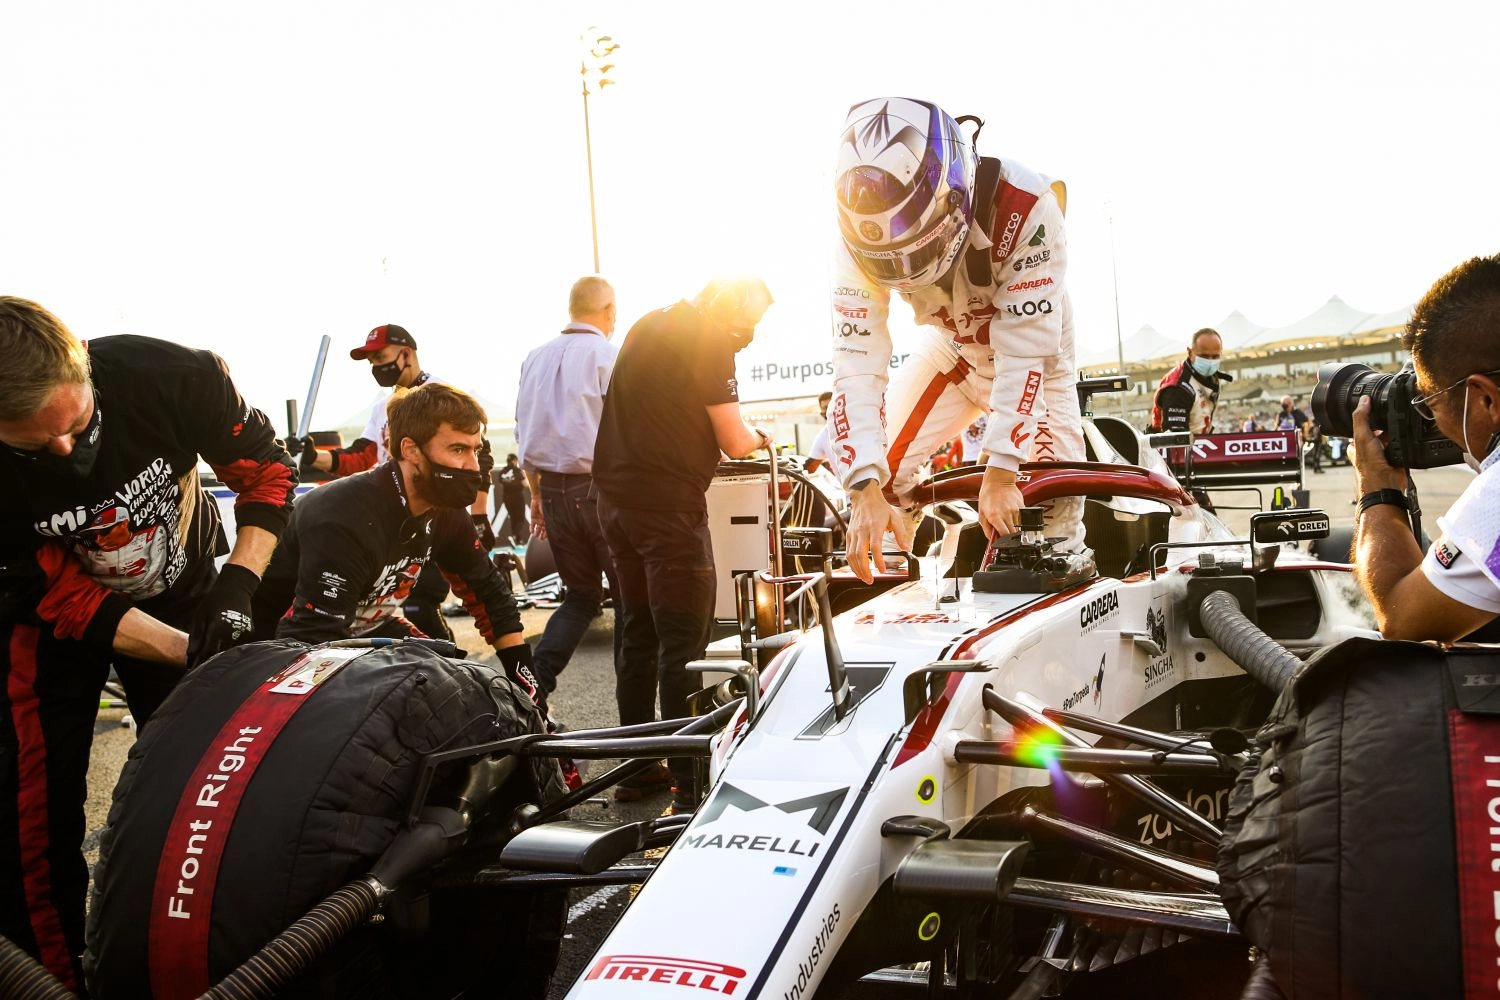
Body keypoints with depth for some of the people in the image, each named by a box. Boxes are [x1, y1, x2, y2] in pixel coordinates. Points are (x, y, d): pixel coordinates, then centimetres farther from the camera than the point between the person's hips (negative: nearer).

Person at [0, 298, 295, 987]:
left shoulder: (171, 375, -32)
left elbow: (266, 468, -16)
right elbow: (65, 603, -24)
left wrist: (237, 586, -26)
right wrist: (190, 651, -32)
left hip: (180, 594, 2)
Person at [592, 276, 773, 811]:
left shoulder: (648, 326, 16)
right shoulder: (709, 341, -10)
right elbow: (733, 442, -11)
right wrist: (759, 437, 10)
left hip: (616, 497, 9)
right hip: (669, 504, -8)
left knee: (639, 634, 14)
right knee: (683, 641, -5)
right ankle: (689, 781, -4)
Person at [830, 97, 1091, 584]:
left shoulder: (1024, 207, -40)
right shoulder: (859, 237, -29)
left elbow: (1025, 351, -38)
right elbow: (856, 363, -32)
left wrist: (1000, 472, -41)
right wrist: (866, 489, -41)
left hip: (1033, 344, -3)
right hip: (951, 348, 3)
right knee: (883, 468, -9)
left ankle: (1067, 563, 5)